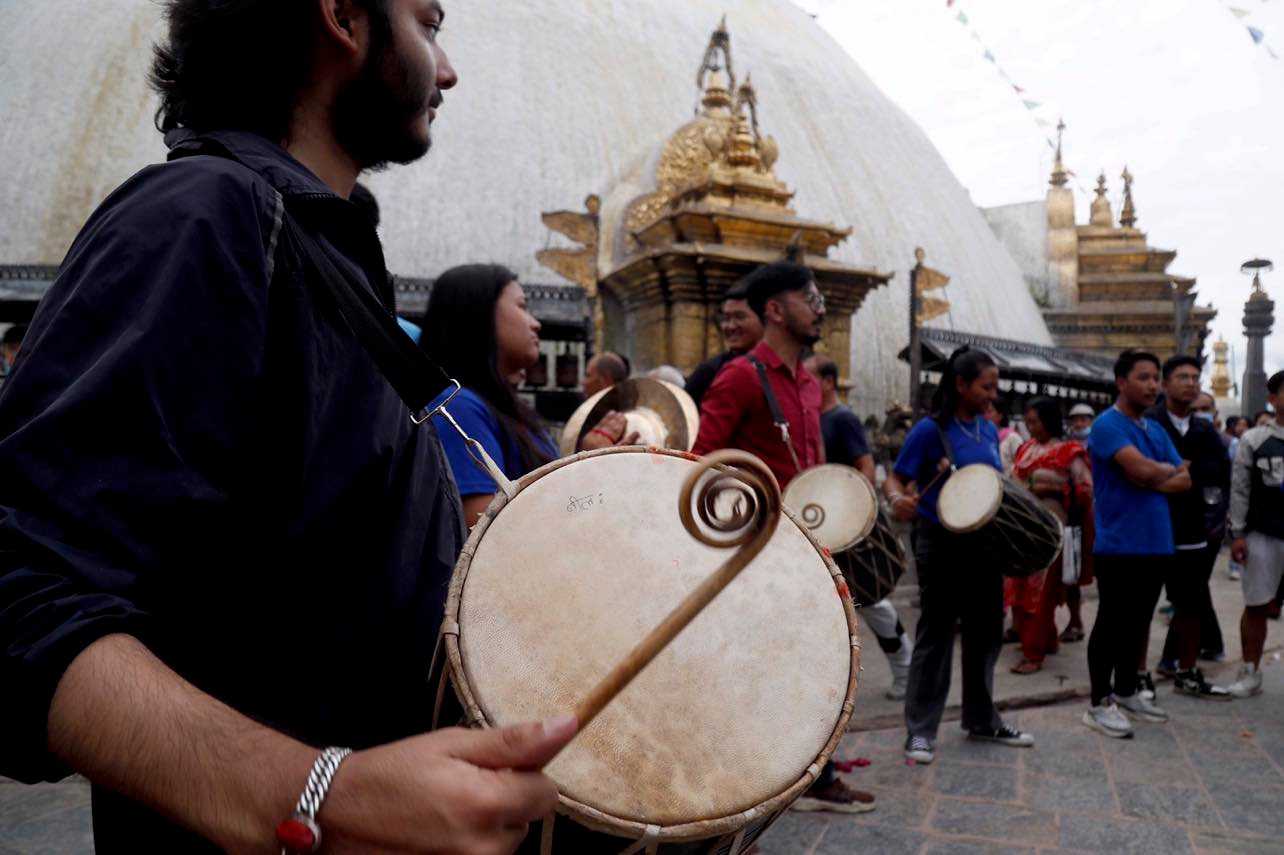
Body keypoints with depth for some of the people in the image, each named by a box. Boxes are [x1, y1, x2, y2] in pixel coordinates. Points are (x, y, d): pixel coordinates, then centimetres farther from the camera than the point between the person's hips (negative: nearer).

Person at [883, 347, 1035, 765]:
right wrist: (899, 499, -34)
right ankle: (920, 730, 11)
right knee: (935, 637, 0)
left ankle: (982, 720, 32)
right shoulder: (930, 430, -12)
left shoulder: (989, 430, 8)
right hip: (942, 545, -7)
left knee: (985, 633, 16)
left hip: (984, 544, 7)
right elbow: (894, 479, -13)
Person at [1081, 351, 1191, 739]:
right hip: (1118, 544, -8)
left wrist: (1152, 478, -10)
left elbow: (1185, 480, 8)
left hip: (1156, 544, 8)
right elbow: (1142, 468, -24)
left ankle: (1126, 691, 30)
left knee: (1138, 622, 16)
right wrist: (1168, 471, -3)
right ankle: (1099, 703, 9)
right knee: (1111, 623, -1)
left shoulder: (1156, 430, 15)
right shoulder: (1107, 425, -11)